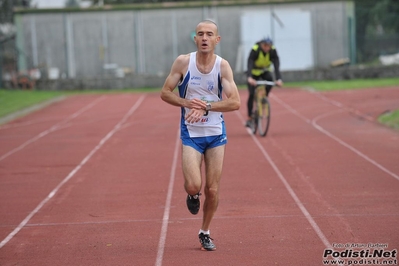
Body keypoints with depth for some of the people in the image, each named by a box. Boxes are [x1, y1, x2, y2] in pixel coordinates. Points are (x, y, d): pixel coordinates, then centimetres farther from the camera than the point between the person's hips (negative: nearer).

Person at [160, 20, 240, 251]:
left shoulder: (223, 66, -9)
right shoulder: (183, 62, -8)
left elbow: (235, 102, -16)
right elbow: (165, 93, -3)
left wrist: (206, 106, -26)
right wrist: (187, 104, -19)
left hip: (216, 134, 1)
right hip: (191, 134, -1)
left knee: (212, 190, 5)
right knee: (193, 186, -16)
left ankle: (205, 232, 27)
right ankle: (193, 194, 22)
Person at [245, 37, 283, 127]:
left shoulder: (273, 51, -23)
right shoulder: (255, 50, -30)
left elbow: (276, 66, -33)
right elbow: (249, 64, -41)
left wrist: (278, 79, -48)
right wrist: (249, 78, -57)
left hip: (265, 71, 2)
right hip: (254, 72, -2)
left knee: (270, 79, -33)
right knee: (252, 94, -14)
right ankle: (249, 118, -3)